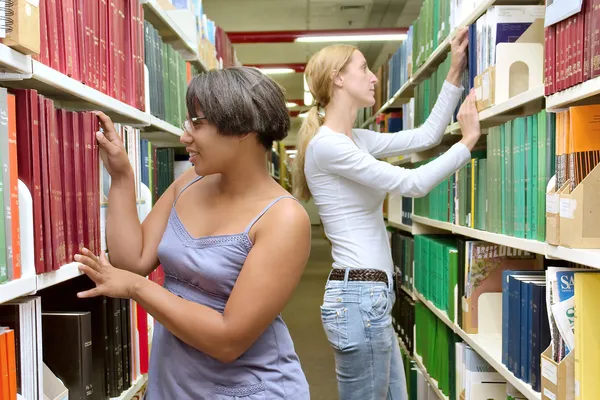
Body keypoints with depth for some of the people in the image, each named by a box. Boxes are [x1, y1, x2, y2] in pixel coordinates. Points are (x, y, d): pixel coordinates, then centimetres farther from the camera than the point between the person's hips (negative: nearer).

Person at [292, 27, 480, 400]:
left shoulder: (357, 140, 12)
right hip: (359, 295, -10)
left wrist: (456, 72, 15)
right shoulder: (327, 145, -16)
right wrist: (468, 141, -6)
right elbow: (413, 183, -17)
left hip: (373, 293, 10)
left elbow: (426, 136, 16)